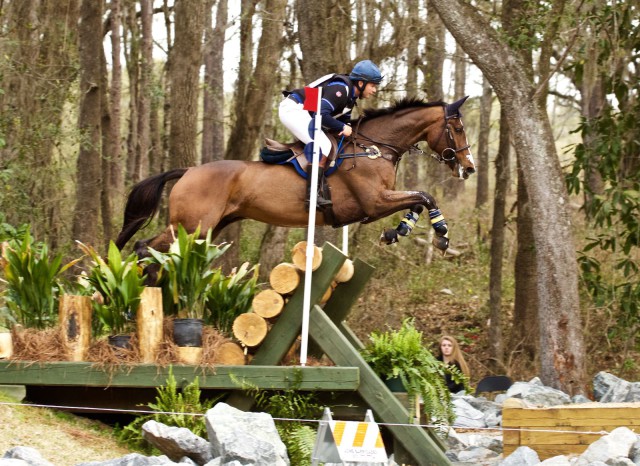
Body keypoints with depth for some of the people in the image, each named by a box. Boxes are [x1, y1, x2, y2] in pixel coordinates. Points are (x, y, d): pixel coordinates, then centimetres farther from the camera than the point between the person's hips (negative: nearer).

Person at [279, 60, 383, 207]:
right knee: (323, 145, -24)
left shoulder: (351, 95, 11)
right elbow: (321, 115, -28)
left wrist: (346, 129, -1)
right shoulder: (340, 89, -21)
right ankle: (313, 194, -27)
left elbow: (343, 120, 19)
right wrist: (342, 127, -19)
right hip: (293, 110, -11)